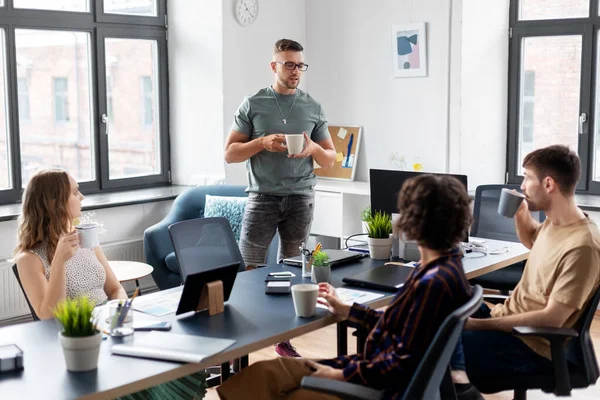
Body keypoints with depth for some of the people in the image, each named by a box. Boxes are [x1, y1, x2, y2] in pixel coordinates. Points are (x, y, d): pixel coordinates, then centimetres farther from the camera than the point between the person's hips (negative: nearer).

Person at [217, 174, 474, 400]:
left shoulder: (435, 282, -25)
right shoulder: (442, 264, 7)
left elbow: (405, 361, -23)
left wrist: (341, 375, -16)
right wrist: (344, 310, 20)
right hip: (376, 368, 9)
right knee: (264, 374, 2)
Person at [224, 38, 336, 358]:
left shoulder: (314, 108, 8)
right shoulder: (252, 104, 2)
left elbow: (330, 159, 12)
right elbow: (230, 153, 1)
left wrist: (313, 149, -10)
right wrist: (263, 143, -15)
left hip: (300, 198, 2)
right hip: (262, 196, -2)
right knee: (247, 269, -4)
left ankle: (284, 338, 18)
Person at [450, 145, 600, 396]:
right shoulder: (554, 222, 3)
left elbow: (552, 319, -24)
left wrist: (479, 325, -23)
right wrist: (520, 214, 6)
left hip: (531, 344, -10)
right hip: (509, 318, 10)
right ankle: (457, 375, -10)